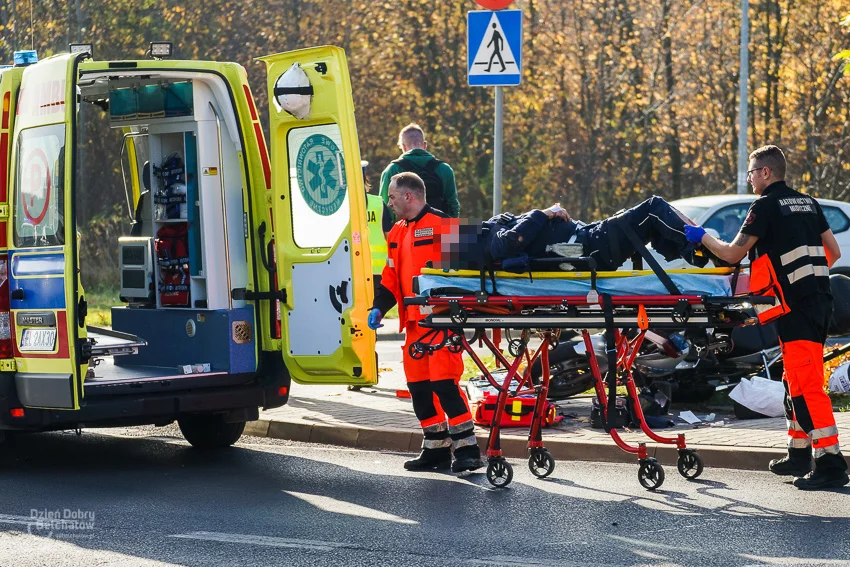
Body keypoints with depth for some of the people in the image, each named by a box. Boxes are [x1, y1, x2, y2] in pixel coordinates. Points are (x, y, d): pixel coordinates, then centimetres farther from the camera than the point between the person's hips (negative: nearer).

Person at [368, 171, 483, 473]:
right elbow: (391, 277, 23)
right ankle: (436, 448, 19)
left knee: (444, 381, -14)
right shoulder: (398, 233, 18)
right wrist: (379, 308, 9)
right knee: (418, 384, 10)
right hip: (415, 322, 9)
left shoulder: (441, 225, -10)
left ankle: (467, 447, -9)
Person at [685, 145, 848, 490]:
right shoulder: (807, 203, 16)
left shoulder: (766, 206, -7)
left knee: (806, 384, -11)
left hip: (796, 306, -9)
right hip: (819, 300, 9)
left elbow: (733, 254, -4)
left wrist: (702, 237, 11)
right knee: (795, 381, 18)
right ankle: (799, 454, 25)